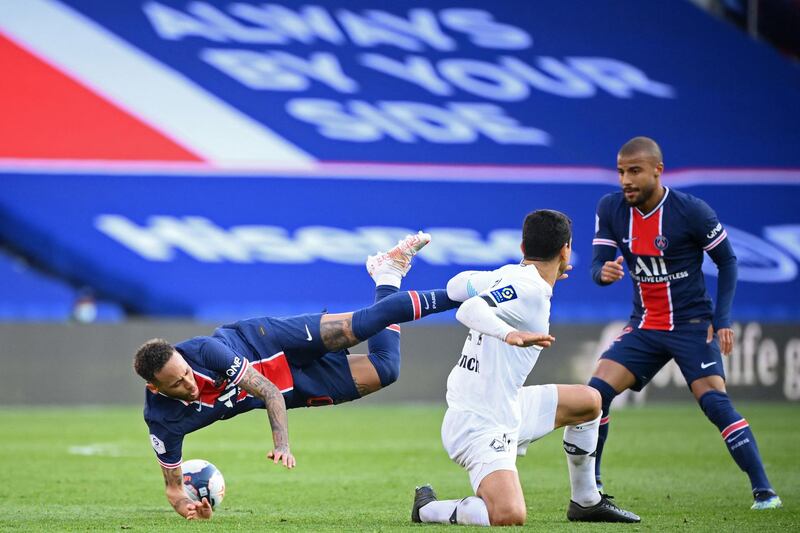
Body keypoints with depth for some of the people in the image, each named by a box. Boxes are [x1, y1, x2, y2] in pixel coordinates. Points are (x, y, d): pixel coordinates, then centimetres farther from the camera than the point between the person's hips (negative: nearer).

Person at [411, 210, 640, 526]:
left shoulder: (509, 274, 6)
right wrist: (509, 334, -50)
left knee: (589, 401, 22)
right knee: (509, 517, -28)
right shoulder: (530, 290, -19)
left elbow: (455, 287, 22)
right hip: (480, 425, -10)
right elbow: (468, 310, -32)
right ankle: (429, 509, -3)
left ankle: (586, 502, 34)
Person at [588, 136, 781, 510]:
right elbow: (598, 263, -3)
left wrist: (722, 321, -12)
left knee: (715, 401, -20)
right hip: (644, 325, 4)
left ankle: (763, 490, -15)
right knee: (596, 390, -10)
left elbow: (727, 261, -5)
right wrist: (604, 271, -29)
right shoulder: (610, 209, -4)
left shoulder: (692, 211, -16)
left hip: (692, 324, -4)